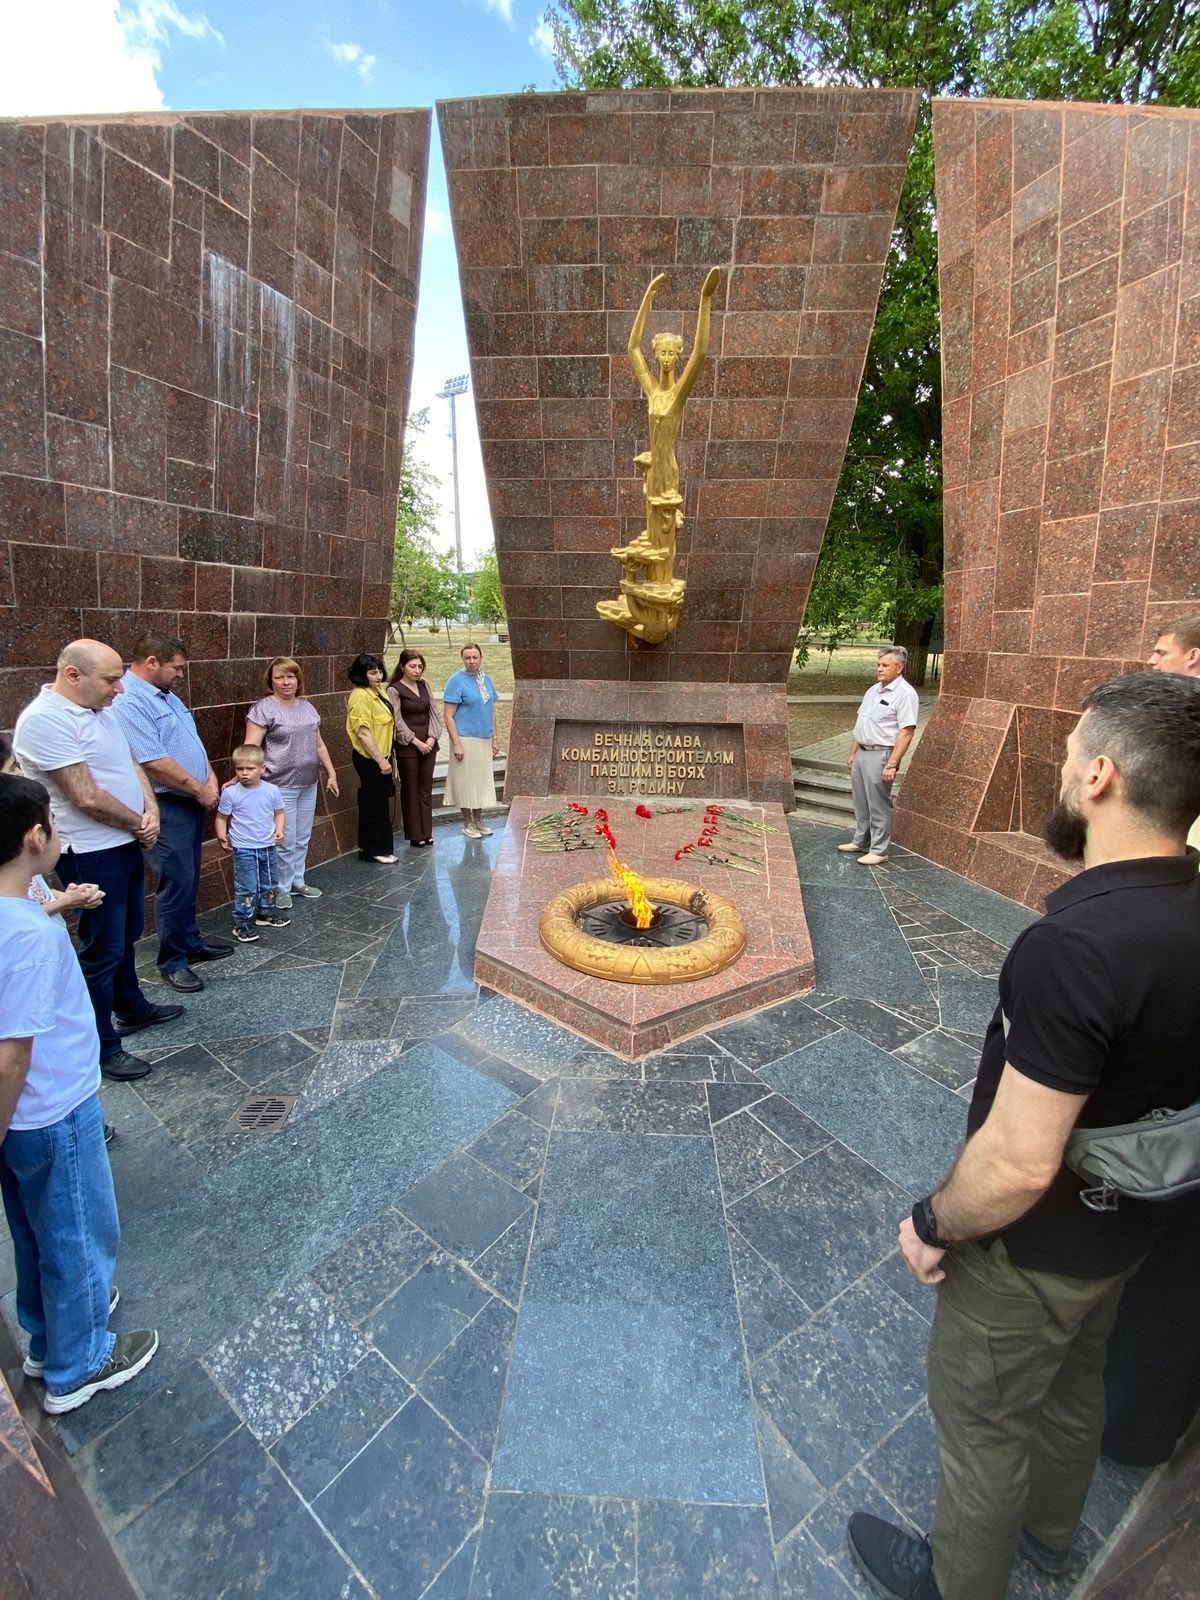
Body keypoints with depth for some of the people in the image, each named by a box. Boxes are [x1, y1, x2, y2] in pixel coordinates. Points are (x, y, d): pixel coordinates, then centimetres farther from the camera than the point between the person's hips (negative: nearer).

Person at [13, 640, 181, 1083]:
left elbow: (131, 764, 11)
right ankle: (102, 1046, 16)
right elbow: (87, 797, -24)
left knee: (127, 935, 23)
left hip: (125, 844, 9)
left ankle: (131, 1008, 41)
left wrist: (151, 810, -6)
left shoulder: (100, 710, 7)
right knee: (103, 948, 2)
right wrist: (140, 825, -10)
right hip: (91, 855, -9)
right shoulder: (45, 720, -22)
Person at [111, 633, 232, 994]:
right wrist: (200, 790, -14)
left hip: (192, 803, 9)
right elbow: (154, 762, -25)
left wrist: (211, 778, 4)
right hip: (167, 807, -9)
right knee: (176, 883, -2)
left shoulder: (166, 696, 13)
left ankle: (191, 943, 32)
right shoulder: (129, 702, -19)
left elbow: (192, 743, 19)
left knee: (189, 880, 18)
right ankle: (172, 961, 12)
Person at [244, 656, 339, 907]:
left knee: (302, 840, 15)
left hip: (308, 785, 6)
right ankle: (282, 888, 16)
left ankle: (297, 882, 29)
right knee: (285, 842, -1)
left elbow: (319, 744, 18)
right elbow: (251, 748, -15)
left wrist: (331, 773, 16)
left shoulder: (307, 706, 11)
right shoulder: (263, 708, -9)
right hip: (280, 787, -6)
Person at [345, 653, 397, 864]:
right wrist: (381, 760, -23)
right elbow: (363, 733, -23)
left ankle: (368, 847, 26)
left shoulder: (378, 693, 12)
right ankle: (377, 850, 11)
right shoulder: (360, 696, -18)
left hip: (380, 756, 9)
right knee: (376, 804, 0)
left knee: (377, 803, 15)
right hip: (370, 759, -9)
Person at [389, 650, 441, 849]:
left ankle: (426, 832, 18)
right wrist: (417, 742, -14)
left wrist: (432, 737, -5)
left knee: (426, 790, 10)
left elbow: (433, 712, 8)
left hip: (428, 744, 5)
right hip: (407, 747, -5)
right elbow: (398, 721, -11)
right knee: (410, 791, 3)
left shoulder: (424, 685, 10)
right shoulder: (394, 690, -6)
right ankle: (415, 835, 12)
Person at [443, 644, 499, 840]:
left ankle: (478, 820, 26)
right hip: (466, 739, -6)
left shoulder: (486, 679, 9)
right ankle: (467, 824, 14)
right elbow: (448, 716, -12)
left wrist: (494, 739, 12)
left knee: (483, 779, 12)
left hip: (485, 740, 6)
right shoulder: (456, 680, -9)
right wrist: (456, 743, -18)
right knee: (466, 780, 2)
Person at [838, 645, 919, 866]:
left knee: (878, 806, -1)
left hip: (880, 755, -8)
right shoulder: (874, 690, 14)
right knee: (861, 802, 16)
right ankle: (861, 841, 30)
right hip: (862, 752, 8)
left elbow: (906, 732, -18)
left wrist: (892, 764, -23)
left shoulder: (905, 694, -13)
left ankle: (879, 850, 8)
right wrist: (852, 752, 17)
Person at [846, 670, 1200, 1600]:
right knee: (1075, 1385, 32)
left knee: (982, 1420, 20)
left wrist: (933, 1225, -15)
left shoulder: (1074, 947, -38)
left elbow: (1018, 1164, -33)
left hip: (1035, 1248, -7)